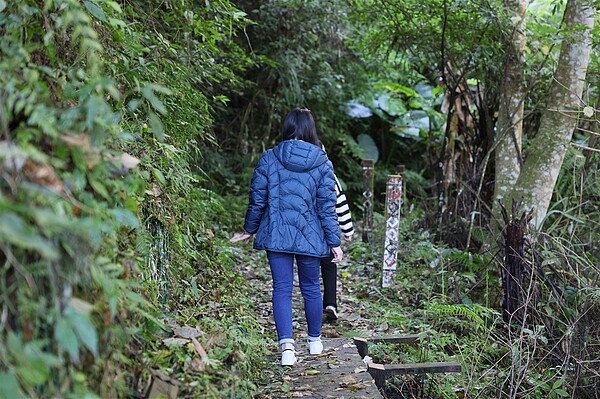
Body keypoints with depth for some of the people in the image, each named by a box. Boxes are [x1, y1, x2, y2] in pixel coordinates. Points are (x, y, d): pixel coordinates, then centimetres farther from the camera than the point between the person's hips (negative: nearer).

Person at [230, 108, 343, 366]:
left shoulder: (268, 159, -3)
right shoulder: (322, 163, -3)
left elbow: (257, 199, 1)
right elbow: (327, 207, -4)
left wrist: (249, 230, 15)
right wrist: (334, 243, 1)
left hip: (276, 235, 0)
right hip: (310, 237, 0)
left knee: (282, 288, 4)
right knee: (311, 287, 15)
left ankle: (286, 343, -11)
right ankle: (315, 340, 31)